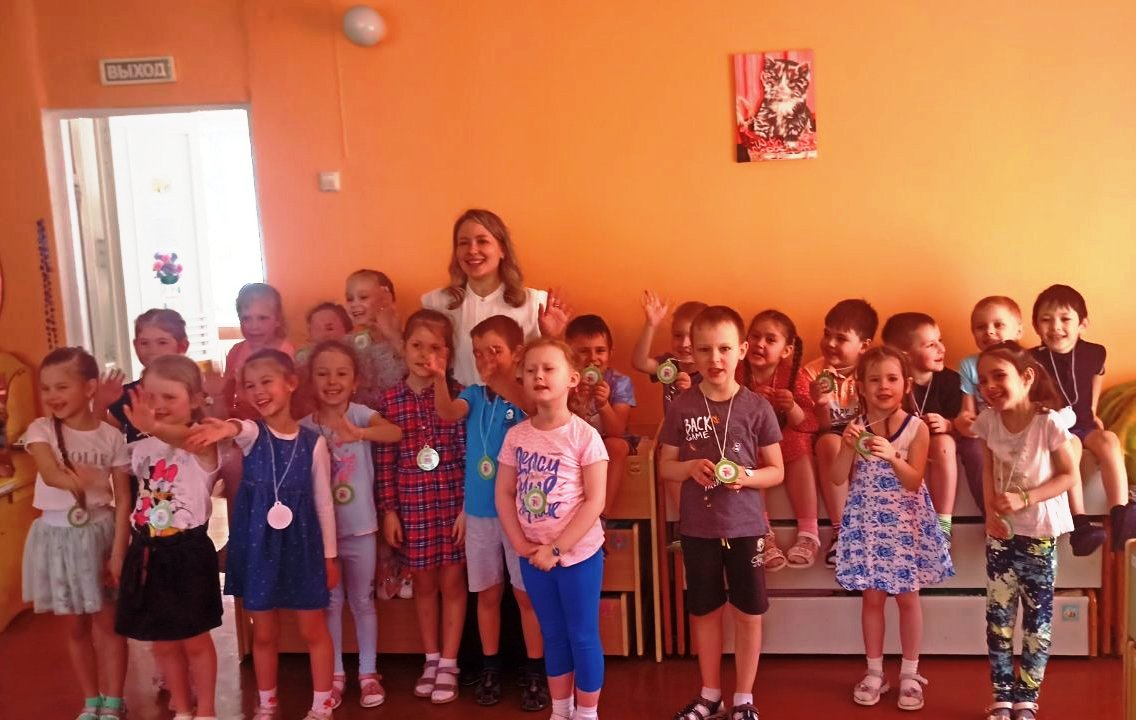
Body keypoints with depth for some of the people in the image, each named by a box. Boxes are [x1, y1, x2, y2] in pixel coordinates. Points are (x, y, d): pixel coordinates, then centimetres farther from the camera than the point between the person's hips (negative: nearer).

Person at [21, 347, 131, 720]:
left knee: (107, 623, 5)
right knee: (73, 626, 11)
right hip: (57, 535, 1)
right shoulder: (40, 430, -6)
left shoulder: (111, 436, -6)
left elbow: (123, 499, -5)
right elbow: (51, 474, -24)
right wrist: (83, 481, -40)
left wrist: (118, 552, -10)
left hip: (99, 533, -1)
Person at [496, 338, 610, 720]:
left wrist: (557, 548, -17)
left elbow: (595, 502, -15)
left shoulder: (584, 435, -13)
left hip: (579, 554, -4)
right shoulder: (516, 435, -1)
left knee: (583, 635, 6)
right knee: (553, 635, 17)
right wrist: (521, 544, -8)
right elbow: (504, 494, 3)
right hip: (534, 556, 4)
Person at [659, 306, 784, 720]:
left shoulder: (757, 407, -7)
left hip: (745, 526, -1)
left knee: (749, 613, 7)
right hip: (697, 528, 1)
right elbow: (664, 467, 4)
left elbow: (777, 471, -1)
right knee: (704, 611, 14)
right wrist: (690, 467, -16)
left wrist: (748, 477, -20)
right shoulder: (681, 407, -4)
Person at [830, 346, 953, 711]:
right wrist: (848, 447, -24)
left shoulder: (916, 427, -8)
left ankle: (909, 674, 20)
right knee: (872, 597, 8)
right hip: (867, 521, 1)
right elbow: (838, 479, -7)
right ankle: (874, 672, 21)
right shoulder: (855, 427, -2)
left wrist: (892, 456, -31)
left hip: (905, 522, -1)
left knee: (907, 596, 6)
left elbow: (914, 482, -14)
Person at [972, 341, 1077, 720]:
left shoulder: (1049, 423, -18)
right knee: (998, 616, 7)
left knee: (1038, 619, 6)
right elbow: (988, 471, 4)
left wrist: (1024, 498, -22)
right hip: (1001, 532, 4)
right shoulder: (988, 420, -5)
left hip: (1038, 533, -3)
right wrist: (990, 512, -10)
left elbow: (1069, 475, -12)